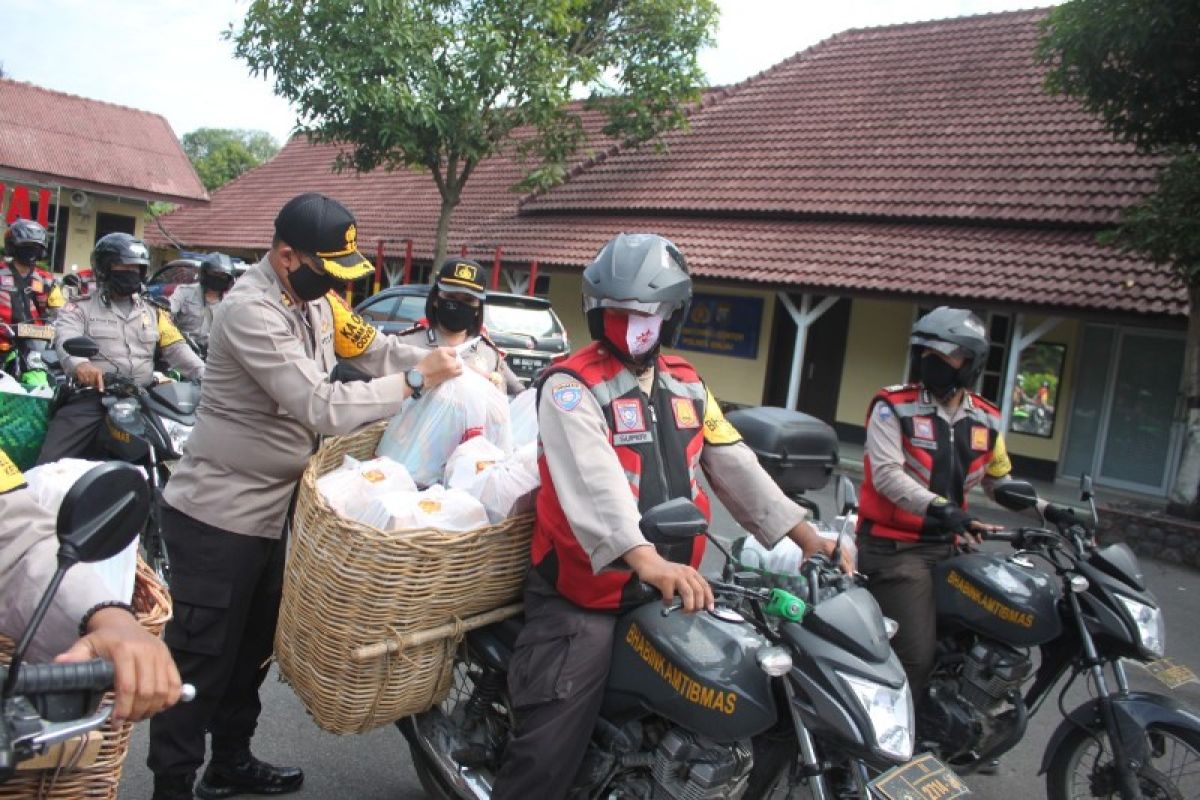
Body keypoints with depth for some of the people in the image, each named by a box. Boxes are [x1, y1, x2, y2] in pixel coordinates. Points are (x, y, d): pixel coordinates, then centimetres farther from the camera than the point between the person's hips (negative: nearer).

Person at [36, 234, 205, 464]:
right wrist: (79, 364, -34)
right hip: (90, 397, -3)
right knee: (52, 465, -16)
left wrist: (206, 375, -8)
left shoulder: (154, 312, 21)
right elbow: (67, 339, -10)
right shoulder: (80, 308, 9)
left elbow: (176, 348, 11)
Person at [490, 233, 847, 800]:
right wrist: (646, 560, -41)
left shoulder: (686, 384, 12)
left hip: (670, 589, 7)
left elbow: (734, 466, 12)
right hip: (585, 596, -6)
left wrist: (803, 534, 5)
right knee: (549, 751, -8)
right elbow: (595, 481, -27)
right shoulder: (571, 386, -11)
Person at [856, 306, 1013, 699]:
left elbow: (1000, 481, 22)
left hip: (948, 546, 6)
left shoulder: (986, 421, 9)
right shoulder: (893, 408, -8)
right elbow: (885, 474, -19)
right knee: (916, 657, -10)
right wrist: (940, 508, -31)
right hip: (895, 547, -6)